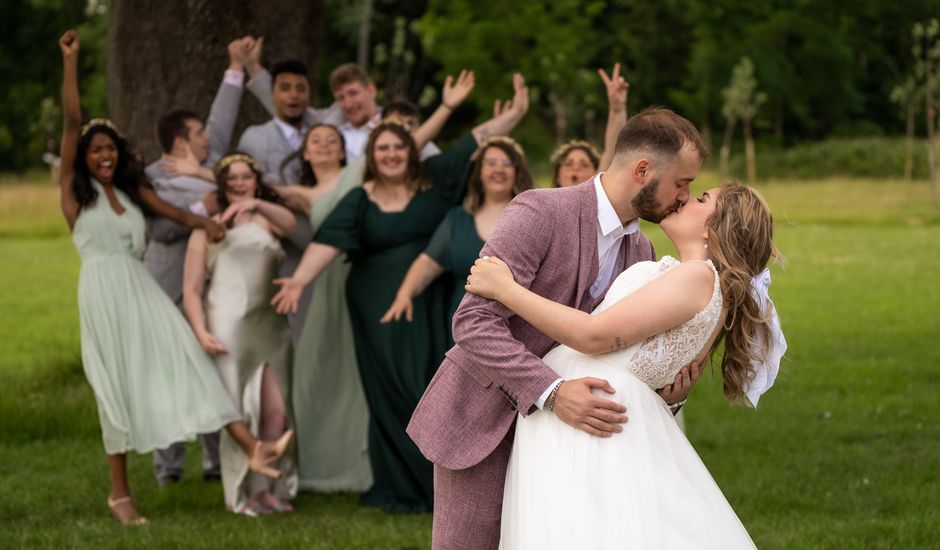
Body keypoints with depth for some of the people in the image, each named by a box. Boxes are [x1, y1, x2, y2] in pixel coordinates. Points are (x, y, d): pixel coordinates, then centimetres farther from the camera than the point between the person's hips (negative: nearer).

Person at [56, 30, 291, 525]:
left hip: (142, 289, 4)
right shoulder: (74, 188, 2)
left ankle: (251, 449, -16)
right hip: (104, 292, -4)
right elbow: (72, 122, -7)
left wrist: (205, 223, -13)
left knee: (187, 362, -6)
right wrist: (70, 63, -11)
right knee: (118, 386, 0)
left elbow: (171, 212, 7)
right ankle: (120, 493, 10)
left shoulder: (130, 189, 17)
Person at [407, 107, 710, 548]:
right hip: (483, 420, -7)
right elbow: (474, 324, -25)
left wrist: (666, 393, -10)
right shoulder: (540, 212, -19)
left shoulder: (642, 254, 5)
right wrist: (552, 392, -35)